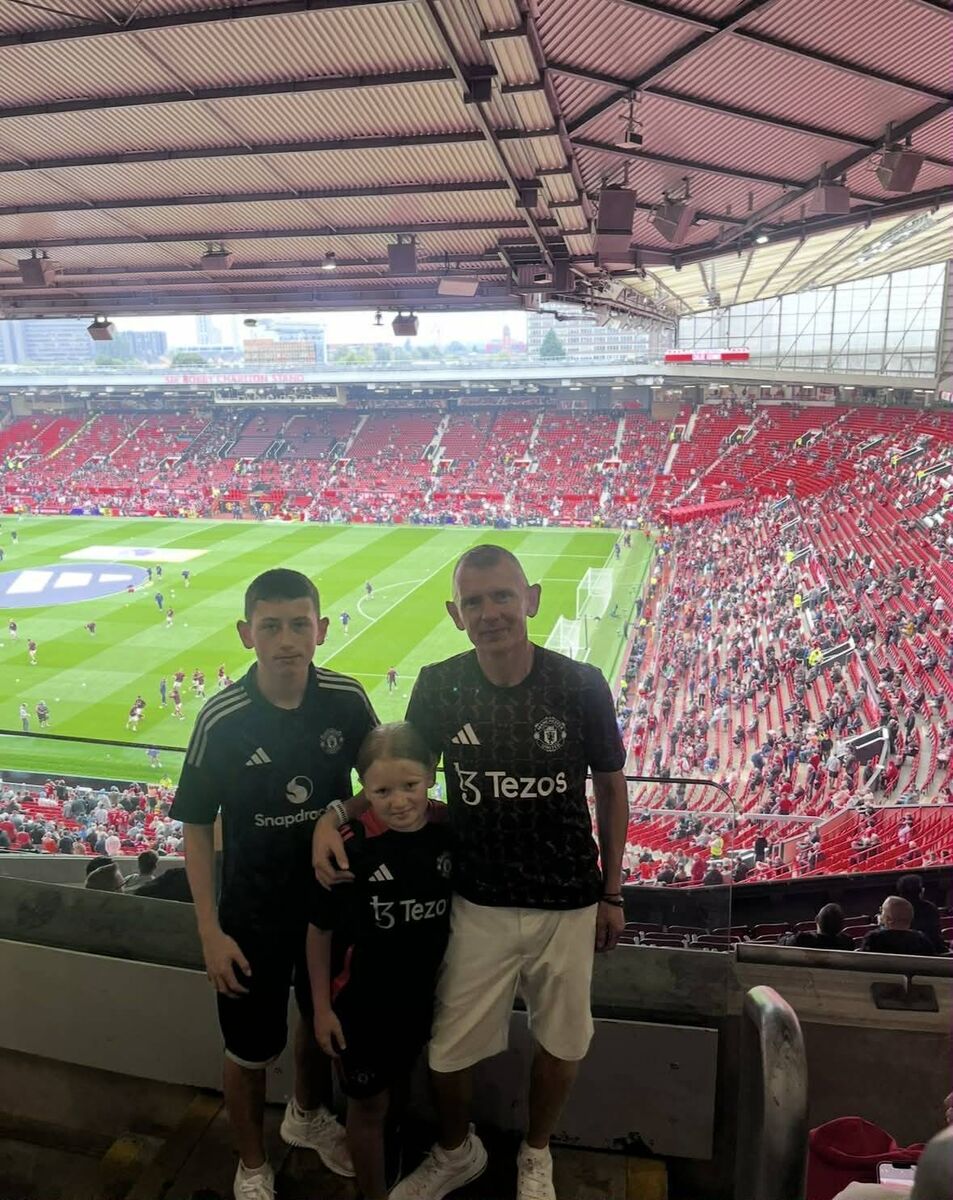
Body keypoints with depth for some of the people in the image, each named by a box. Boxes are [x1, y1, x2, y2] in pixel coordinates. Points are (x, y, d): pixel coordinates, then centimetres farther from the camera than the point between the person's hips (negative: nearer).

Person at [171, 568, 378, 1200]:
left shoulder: (347, 699, -16)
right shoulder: (222, 720, -21)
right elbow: (198, 827, -11)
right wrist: (211, 931, -10)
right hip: (253, 912, -2)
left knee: (324, 1023, 25)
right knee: (252, 1049, 16)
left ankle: (308, 1114, 57)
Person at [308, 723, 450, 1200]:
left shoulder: (451, 830, -15)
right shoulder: (349, 848, -25)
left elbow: (462, 907, 1)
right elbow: (320, 931, -12)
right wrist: (322, 1008, -6)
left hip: (423, 994, 4)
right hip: (360, 1001, -3)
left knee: (396, 1087, 26)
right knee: (368, 1104, 16)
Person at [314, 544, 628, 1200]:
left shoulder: (581, 685, -16)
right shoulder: (438, 687, -13)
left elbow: (611, 789, -3)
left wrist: (612, 893, 2)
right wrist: (334, 815, -17)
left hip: (569, 903, 0)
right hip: (480, 903, 1)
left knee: (564, 1042, 19)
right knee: (447, 1049, 12)